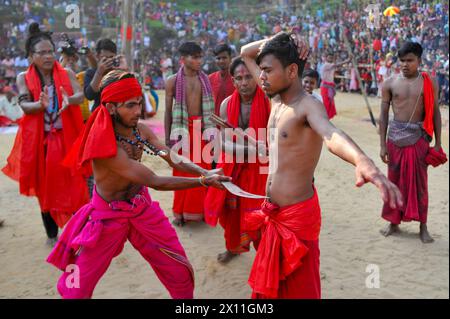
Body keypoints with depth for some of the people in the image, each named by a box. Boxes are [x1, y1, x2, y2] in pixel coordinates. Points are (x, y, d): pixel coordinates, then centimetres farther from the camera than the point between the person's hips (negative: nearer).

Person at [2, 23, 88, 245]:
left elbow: (80, 96, -13)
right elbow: (25, 106, -13)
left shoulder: (67, 74, 0)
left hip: (67, 138, -1)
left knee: (72, 184, -1)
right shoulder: (23, 78, 0)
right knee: (44, 187, 9)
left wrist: (69, 100, -36)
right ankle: (51, 233, 24)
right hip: (40, 140, 1)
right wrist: (41, 105, -35)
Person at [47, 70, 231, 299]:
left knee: (180, 272, 11)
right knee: (76, 287, 6)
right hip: (109, 214, -5)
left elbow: (173, 158, -6)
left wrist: (204, 172, -25)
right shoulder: (104, 146, -32)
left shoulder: (141, 130, -12)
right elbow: (156, 182, -31)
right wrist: (203, 182, -31)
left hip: (142, 206, 6)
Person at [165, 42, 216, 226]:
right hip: (182, 128, -2)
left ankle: (198, 210, 16)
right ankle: (180, 212, 13)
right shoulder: (173, 81, -1)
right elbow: (168, 111, 2)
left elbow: (210, 108, 12)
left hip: (202, 128, 3)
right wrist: (167, 138, -1)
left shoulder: (205, 80, 8)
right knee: (181, 171, 2)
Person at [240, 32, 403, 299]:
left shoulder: (309, 106, -19)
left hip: (297, 216, -8)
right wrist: (277, 41, -3)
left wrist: (363, 161, -64)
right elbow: (246, 53, 16)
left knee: (299, 289, 5)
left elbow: (331, 135, -43)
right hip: (272, 212, 8)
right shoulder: (277, 99, 5)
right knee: (268, 284, 23)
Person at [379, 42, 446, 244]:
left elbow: (435, 113, 3)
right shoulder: (390, 83, 1)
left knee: (419, 182, 4)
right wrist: (382, 144, -1)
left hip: (419, 137, -1)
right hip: (395, 137, 1)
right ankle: (394, 222, 23)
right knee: (395, 181, 8)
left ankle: (423, 227, 15)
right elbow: (384, 114, 2)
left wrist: (437, 143, 0)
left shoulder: (429, 83, -1)